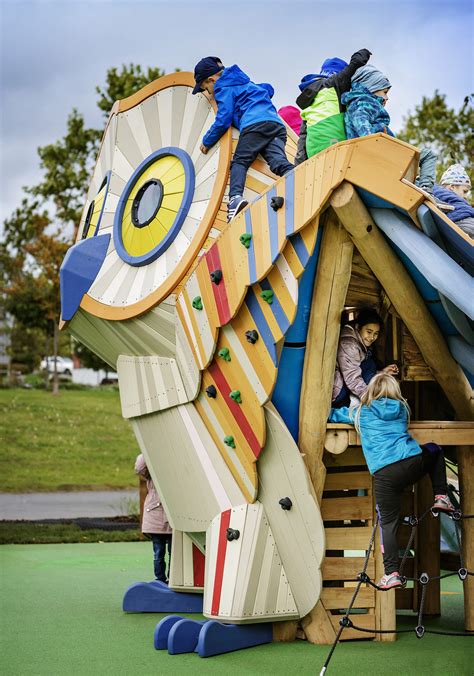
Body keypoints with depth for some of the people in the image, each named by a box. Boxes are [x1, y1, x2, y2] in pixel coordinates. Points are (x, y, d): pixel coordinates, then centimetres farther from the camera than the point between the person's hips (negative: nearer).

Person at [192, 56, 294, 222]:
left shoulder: (224, 88, 10)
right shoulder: (246, 84, 37)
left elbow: (223, 120, 1)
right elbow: (268, 89, 54)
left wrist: (207, 142, 13)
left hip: (255, 125, -7)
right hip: (277, 124, 7)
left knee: (239, 161, -6)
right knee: (279, 161, -14)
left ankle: (235, 198, -33)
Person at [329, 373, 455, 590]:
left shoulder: (363, 412, 14)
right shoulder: (401, 409, 20)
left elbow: (338, 414, 31)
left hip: (385, 474, -2)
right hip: (413, 463, 2)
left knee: (388, 523, 3)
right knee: (435, 450, 34)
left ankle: (392, 573, -8)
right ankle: (441, 497, 26)